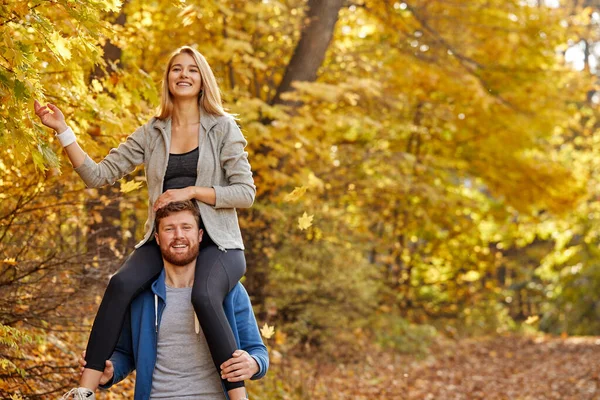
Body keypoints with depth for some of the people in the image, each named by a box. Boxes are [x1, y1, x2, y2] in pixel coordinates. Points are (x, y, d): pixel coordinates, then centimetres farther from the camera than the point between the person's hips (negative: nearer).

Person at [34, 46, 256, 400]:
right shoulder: (152, 134, 12)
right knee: (121, 284, -28)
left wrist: (191, 191, -13)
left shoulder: (223, 127, 3)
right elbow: (98, 175, 7)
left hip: (215, 243, -3)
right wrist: (63, 131, 0)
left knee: (204, 296, -36)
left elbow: (246, 192, -3)